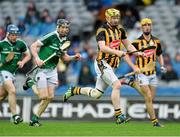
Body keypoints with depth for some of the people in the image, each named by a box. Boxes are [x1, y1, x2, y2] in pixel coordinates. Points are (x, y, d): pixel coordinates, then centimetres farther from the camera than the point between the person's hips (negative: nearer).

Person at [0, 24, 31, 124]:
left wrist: (22, 62, -5)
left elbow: (28, 55, 13)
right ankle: (14, 115, -21)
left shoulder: (21, 44, 2)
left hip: (12, 72, 5)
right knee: (12, 91, -22)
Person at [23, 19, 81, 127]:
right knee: (44, 96, -12)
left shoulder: (65, 41, 8)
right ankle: (31, 84, 16)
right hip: (42, 68, -7)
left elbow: (64, 57, 20)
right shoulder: (51, 37, -14)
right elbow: (33, 46, -15)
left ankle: (35, 118, 15)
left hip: (52, 70, 7)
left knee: (50, 97, 0)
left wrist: (74, 57, 2)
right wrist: (37, 58, -29)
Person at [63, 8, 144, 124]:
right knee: (117, 85, -23)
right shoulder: (102, 31, -11)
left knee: (96, 94, 10)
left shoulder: (120, 30, 11)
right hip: (103, 63, -8)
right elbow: (102, 47, -25)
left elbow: (128, 44, 19)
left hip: (112, 66, 8)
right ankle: (119, 116, -20)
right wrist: (116, 52, -39)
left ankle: (74, 90, 32)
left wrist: (137, 52, 1)